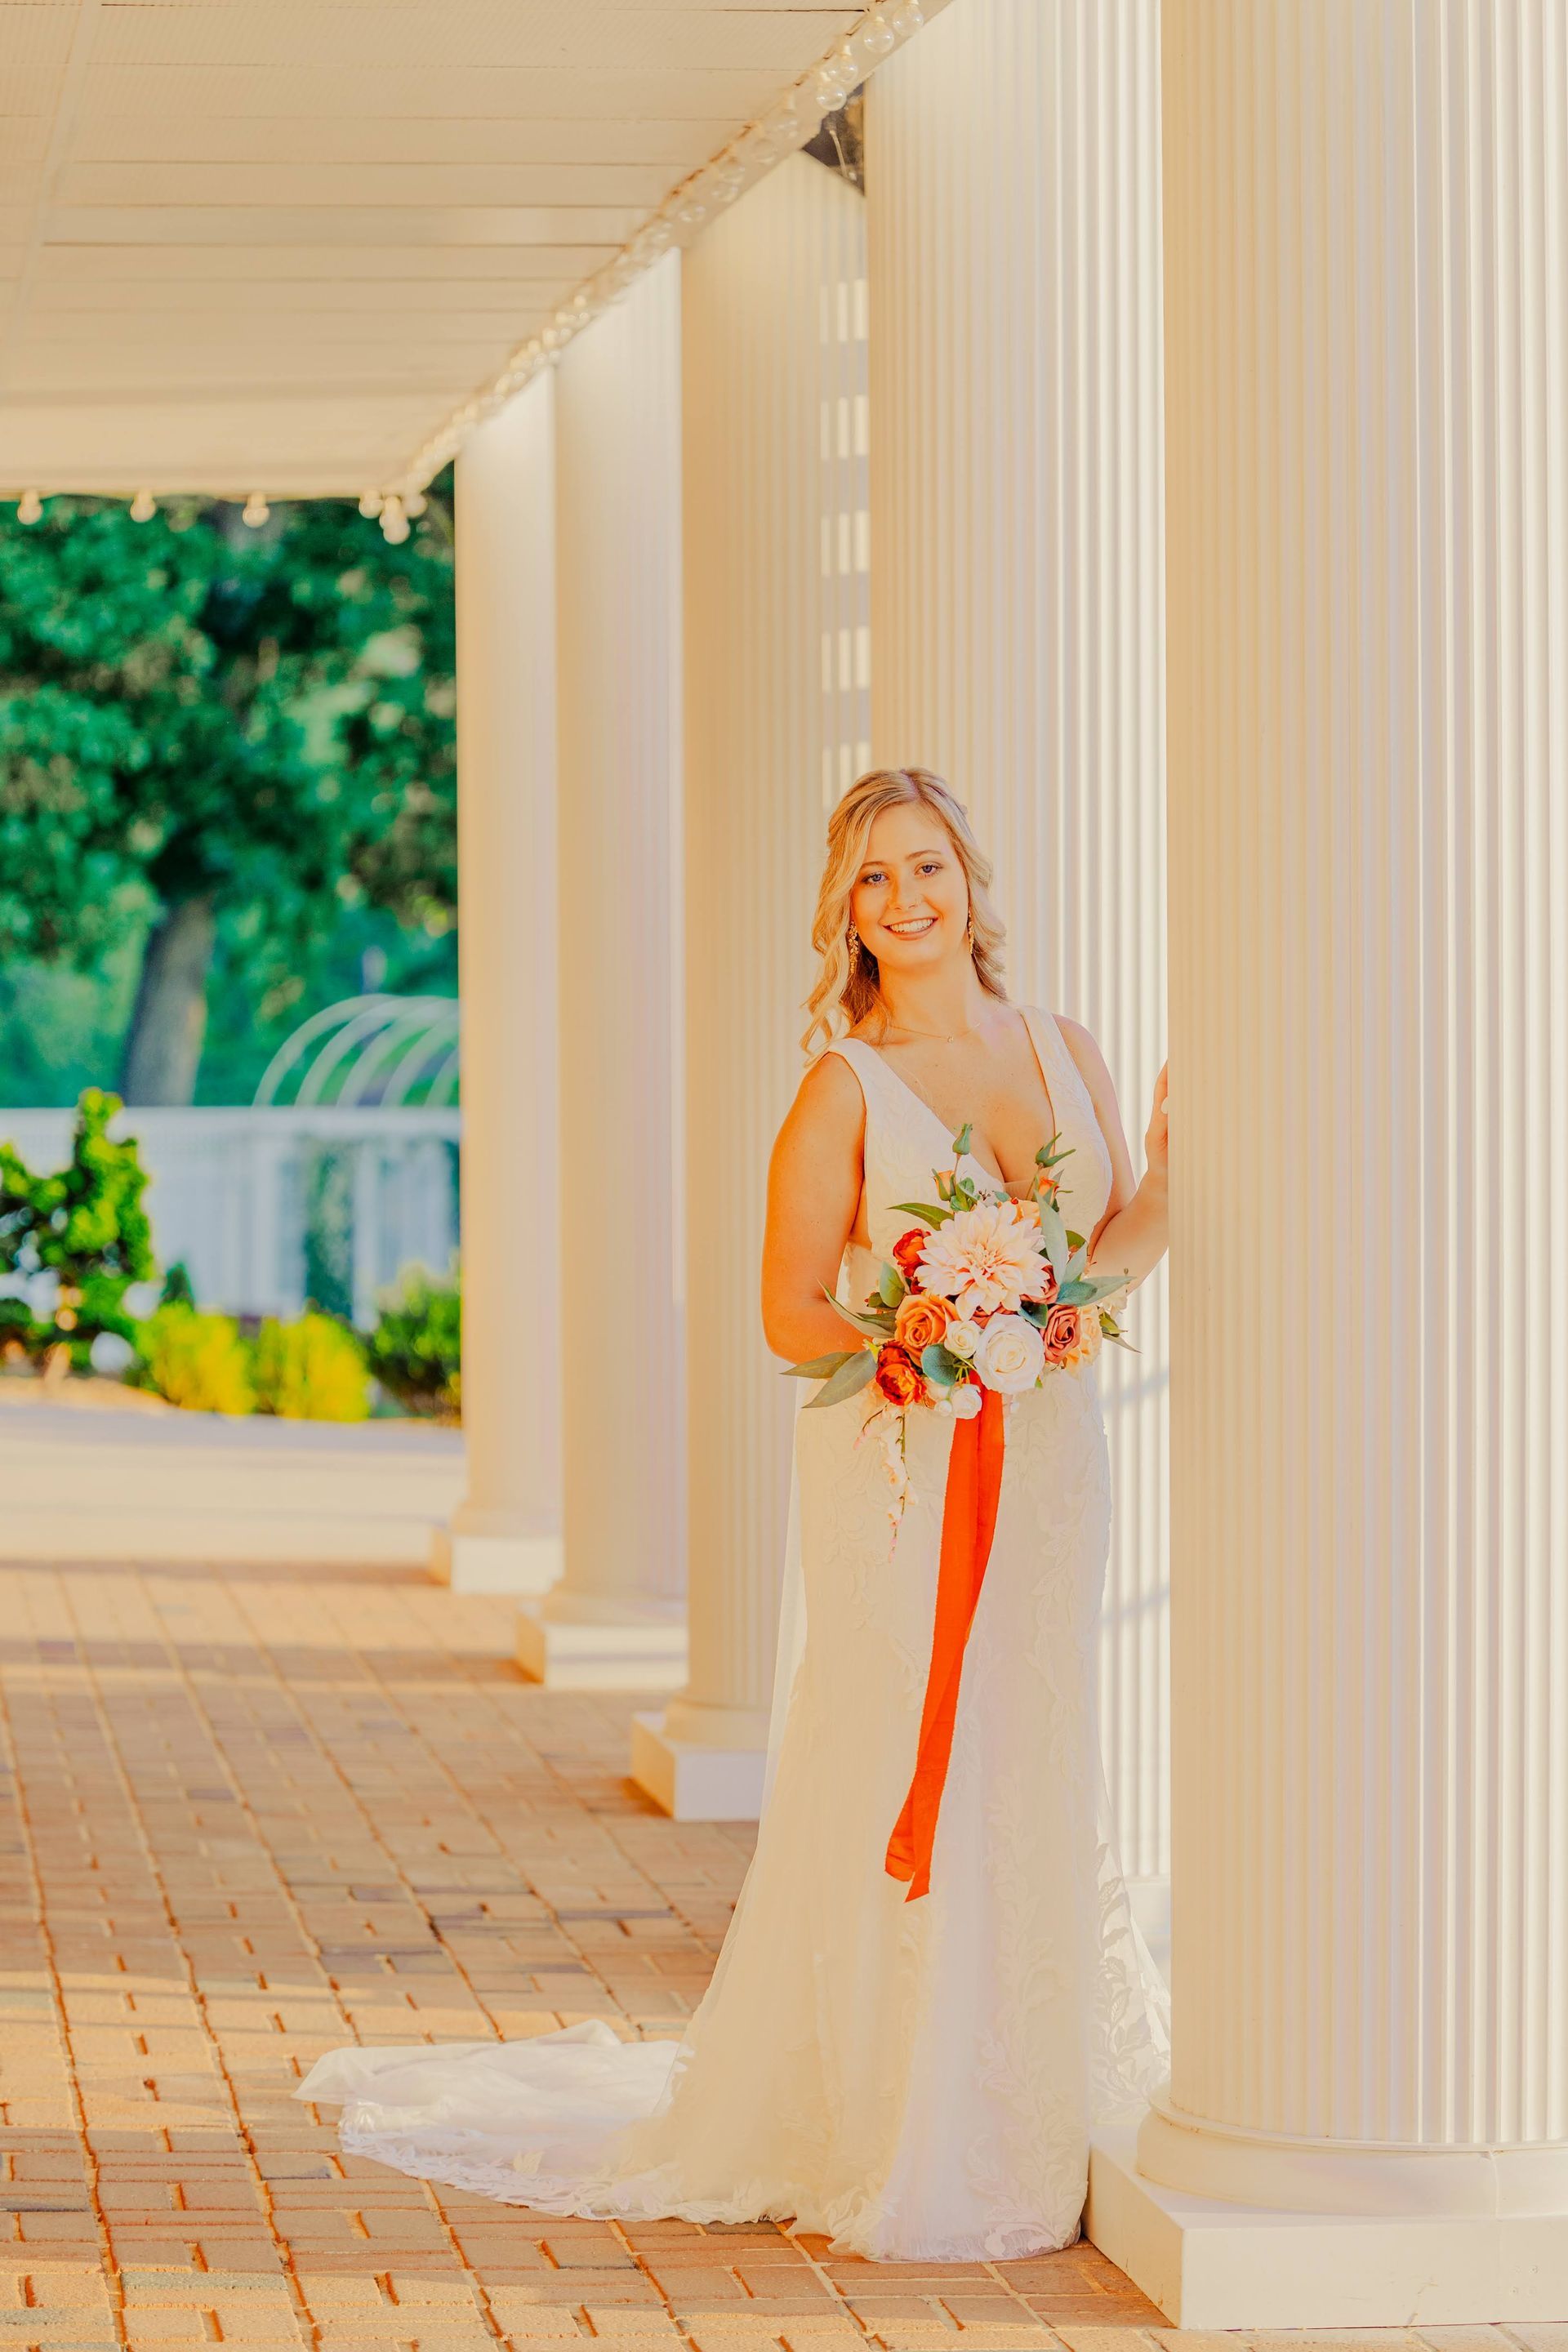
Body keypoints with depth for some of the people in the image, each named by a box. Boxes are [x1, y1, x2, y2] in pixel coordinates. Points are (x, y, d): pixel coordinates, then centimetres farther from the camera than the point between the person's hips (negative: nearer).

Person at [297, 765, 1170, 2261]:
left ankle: (1018, 2123, 22)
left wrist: (1177, 1167, -2)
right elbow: (794, 1315, -7)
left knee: (1033, 1789, 10)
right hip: (896, 1475, -5)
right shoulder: (844, 1087, -5)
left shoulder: (1066, 1055, 10)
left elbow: (1109, 1260, 15)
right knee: (904, 1791, -4)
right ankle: (893, 2148, 6)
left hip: (1046, 1465, 5)